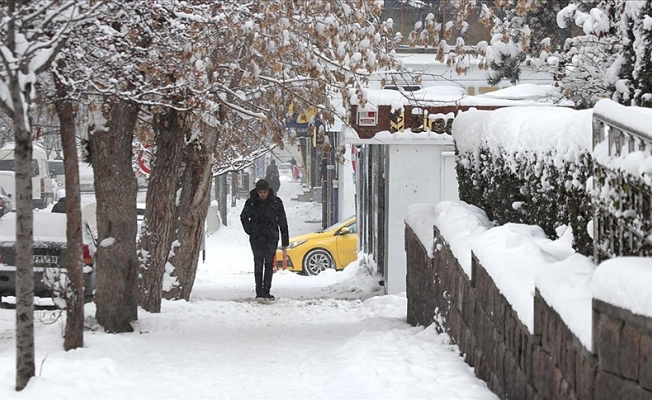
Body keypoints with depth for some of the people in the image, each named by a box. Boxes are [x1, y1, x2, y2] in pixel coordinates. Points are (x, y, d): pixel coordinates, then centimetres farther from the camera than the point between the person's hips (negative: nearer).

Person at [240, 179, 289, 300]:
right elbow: (243, 217, 16)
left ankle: (266, 291, 3)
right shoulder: (251, 202, -1)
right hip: (256, 238, 0)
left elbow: (282, 222, 1)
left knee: (269, 263, -2)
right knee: (258, 263, -5)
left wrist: (284, 243, -2)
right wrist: (249, 230, 2)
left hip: (271, 237, 0)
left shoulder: (276, 202, -2)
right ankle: (259, 291, -3)